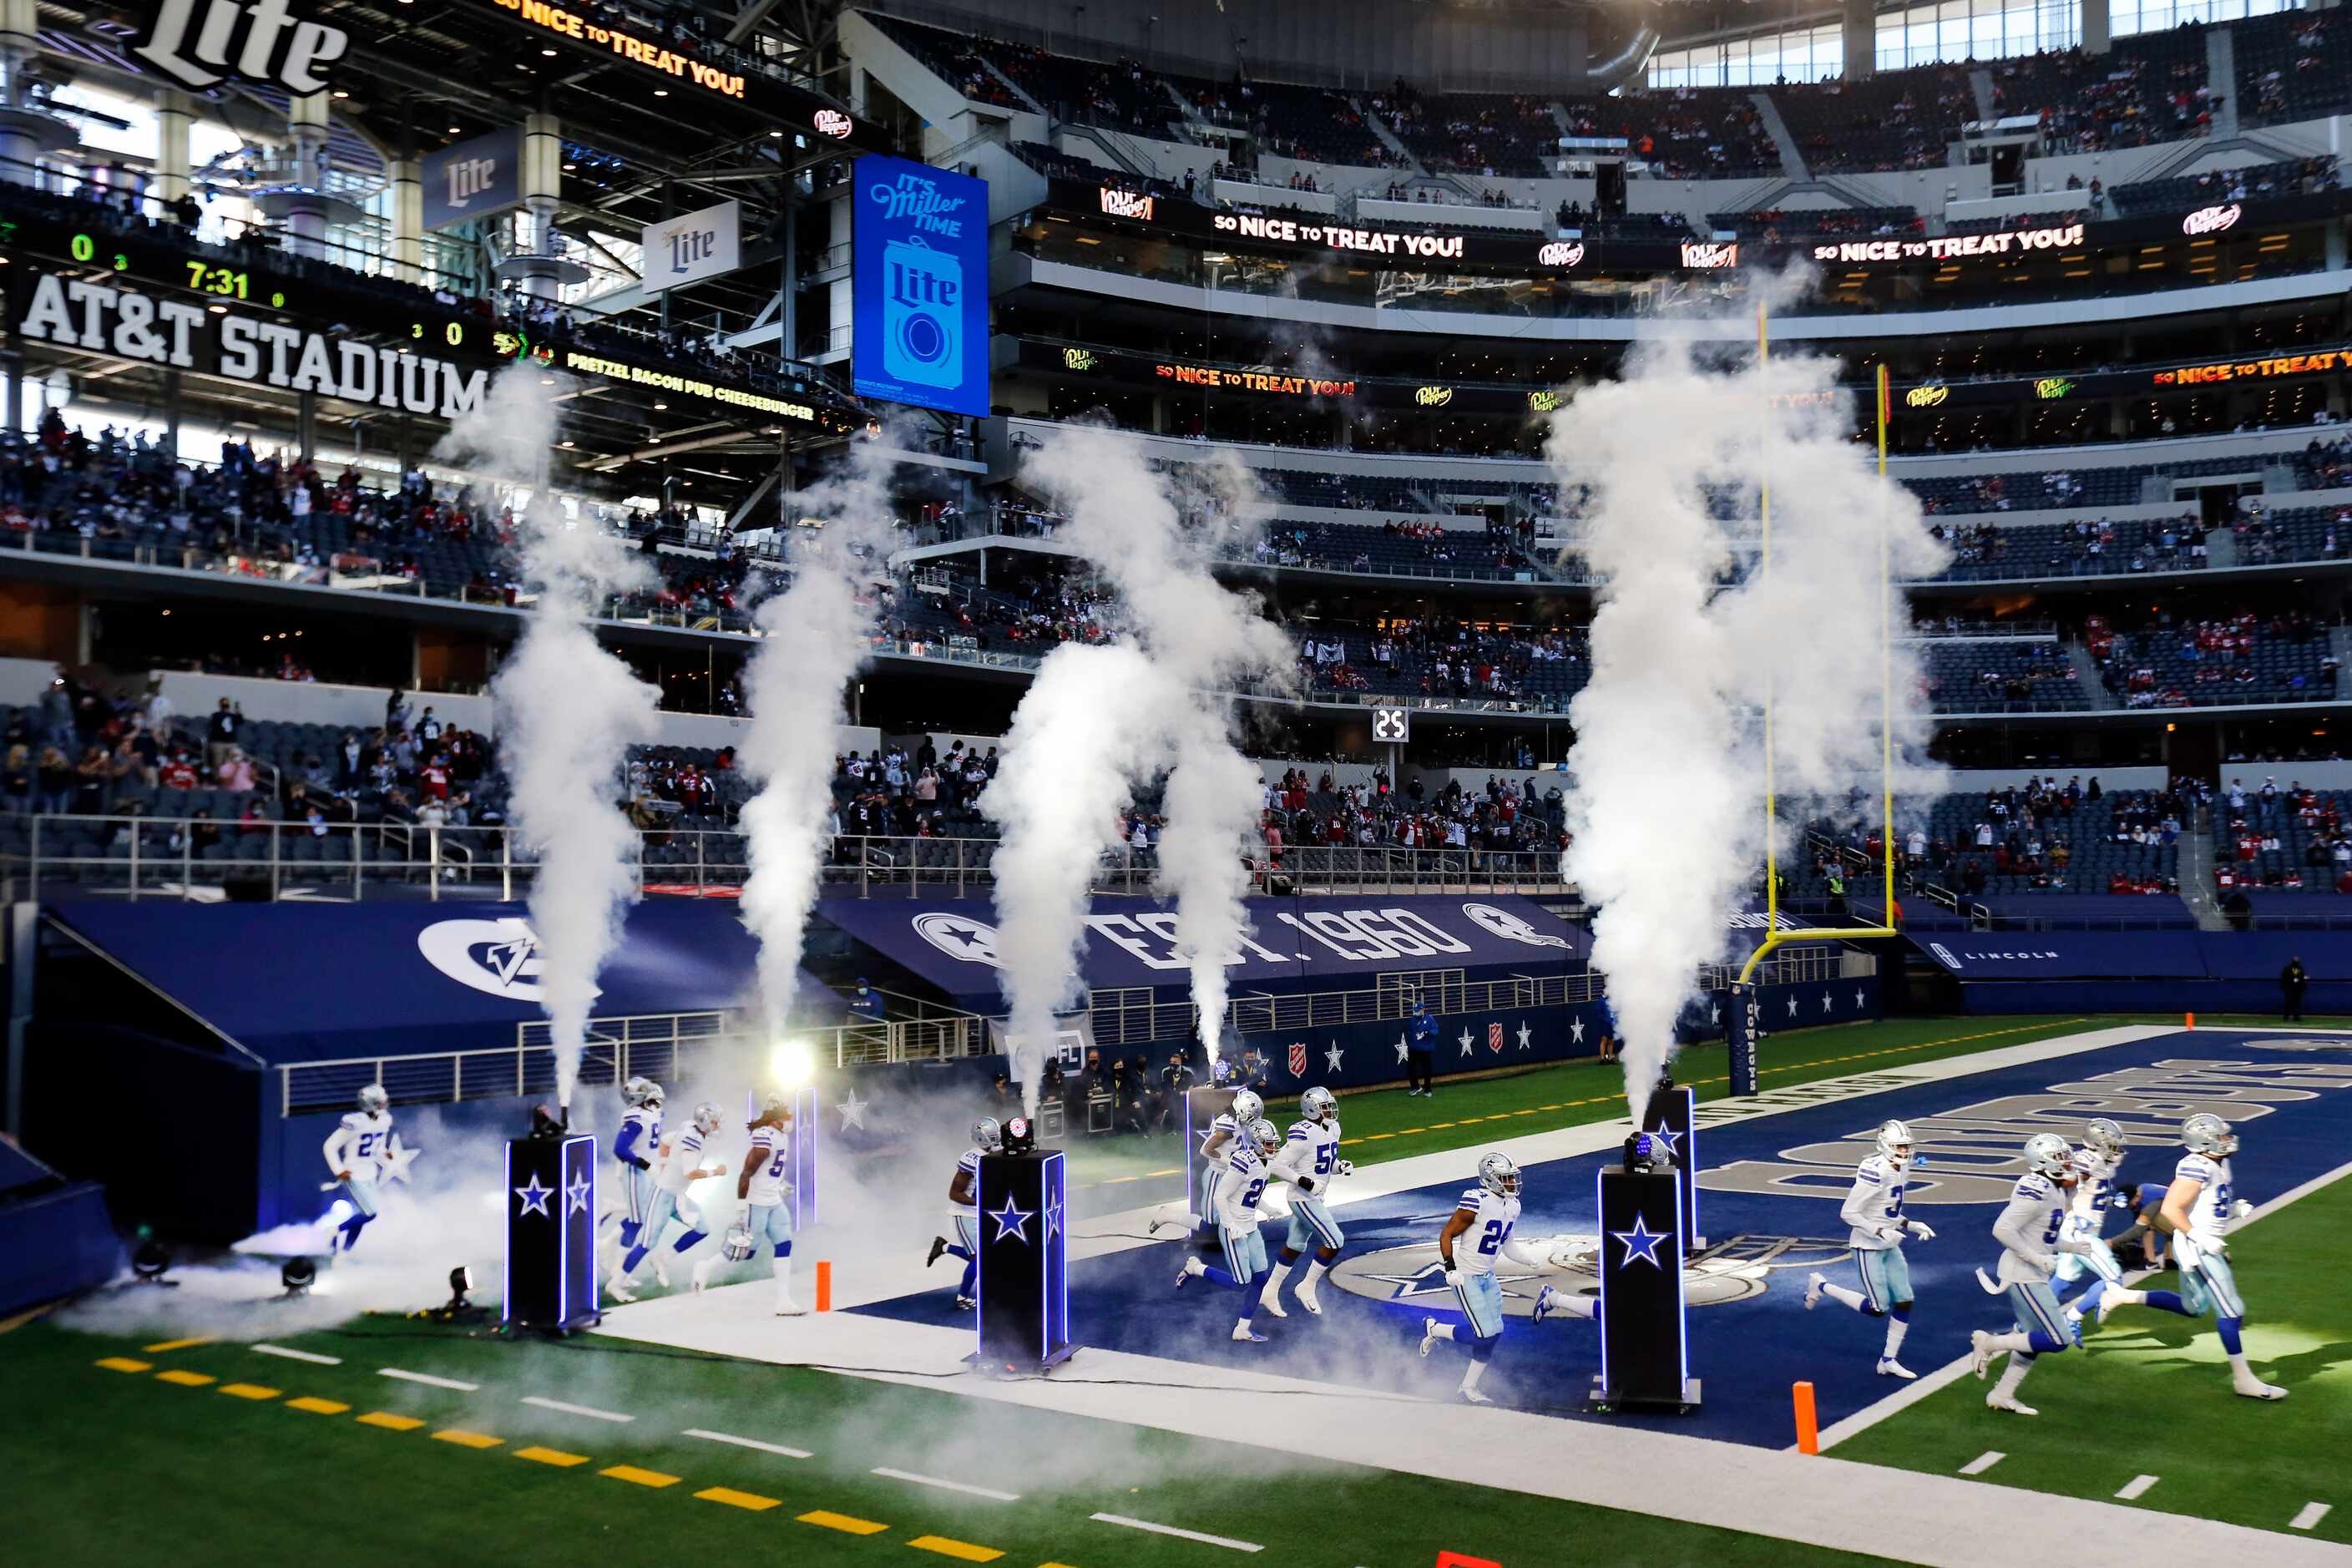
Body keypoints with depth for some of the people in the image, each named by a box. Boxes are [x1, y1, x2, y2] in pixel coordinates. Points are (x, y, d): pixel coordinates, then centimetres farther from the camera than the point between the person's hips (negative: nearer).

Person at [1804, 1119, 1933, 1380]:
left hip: (1889, 1247, 8)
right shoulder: (1874, 1173, -24)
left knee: (1904, 1302, 4)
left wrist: (1913, 1226, 3)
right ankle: (1821, 1286, 13)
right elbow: (1848, 1213, -22)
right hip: (1867, 1248, -8)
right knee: (1878, 1308, -6)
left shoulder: (1901, 1170, 4)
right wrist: (1880, 1232, -27)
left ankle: (1888, 1360, 17)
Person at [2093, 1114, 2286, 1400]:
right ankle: (2243, 1379, 6)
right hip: (2196, 1249, -10)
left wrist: (2237, 1208, 4)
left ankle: (2122, 1297, 23)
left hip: (2206, 1246, 10)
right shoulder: (2196, 1169, -22)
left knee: (2192, 1308, 21)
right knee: (2231, 1311, -4)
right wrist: (2201, 1238, -23)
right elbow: (2170, 1209, -24)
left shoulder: (2219, 1164, 9)